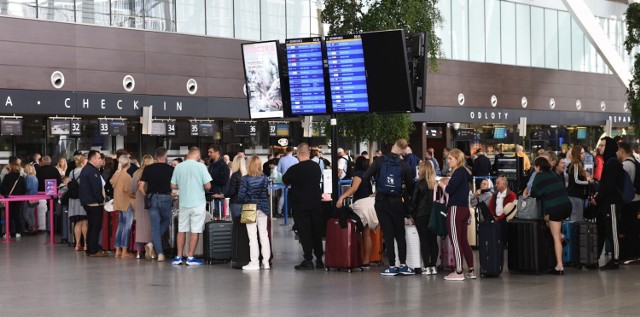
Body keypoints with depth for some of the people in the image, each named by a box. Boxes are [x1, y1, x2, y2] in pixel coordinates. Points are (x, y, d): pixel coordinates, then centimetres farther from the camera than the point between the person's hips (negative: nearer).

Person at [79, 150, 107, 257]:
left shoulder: (86, 169, 17)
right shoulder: (92, 171, -18)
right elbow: (96, 188, -21)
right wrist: (101, 200, -12)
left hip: (88, 203, 11)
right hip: (94, 203, -11)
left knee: (92, 227, 15)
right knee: (96, 227, -6)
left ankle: (90, 249, 20)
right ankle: (93, 251, -4)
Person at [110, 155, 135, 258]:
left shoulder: (116, 174, 5)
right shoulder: (126, 176, -16)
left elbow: (112, 183, 11)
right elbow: (127, 189, -19)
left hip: (119, 203, 8)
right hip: (127, 203, -8)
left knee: (120, 226, 13)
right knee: (127, 227, -3)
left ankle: (118, 251, 14)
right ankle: (124, 252, -4)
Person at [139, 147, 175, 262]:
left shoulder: (148, 169, 2)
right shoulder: (170, 169, -3)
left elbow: (141, 188, -2)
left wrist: (146, 197, 13)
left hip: (153, 198, 1)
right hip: (166, 198, -1)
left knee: (155, 226, 5)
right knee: (166, 222, 19)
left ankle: (160, 253, -5)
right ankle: (152, 244, 4)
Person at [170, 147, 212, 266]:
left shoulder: (179, 167, 1)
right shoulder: (200, 166, -9)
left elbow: (173, 186, 5)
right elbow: (208, 186, -11)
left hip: (183, 203, 4)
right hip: (198, 203, -3)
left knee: (181, 230, 12)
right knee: (195, 231, 2)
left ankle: (179, 257, 14)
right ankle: (190, 258, 3)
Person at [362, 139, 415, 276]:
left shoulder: (379, 161, -4)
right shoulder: (404, 165, -2)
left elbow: (365, 178, -8)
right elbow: (410, 186, 3)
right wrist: (405, 193, 23)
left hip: (381, 201, 0)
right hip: (397, 202, 0)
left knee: (388, 234, 3)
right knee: (400, 234, 13)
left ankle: (392, 266, 3)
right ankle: (403, 265, 10)